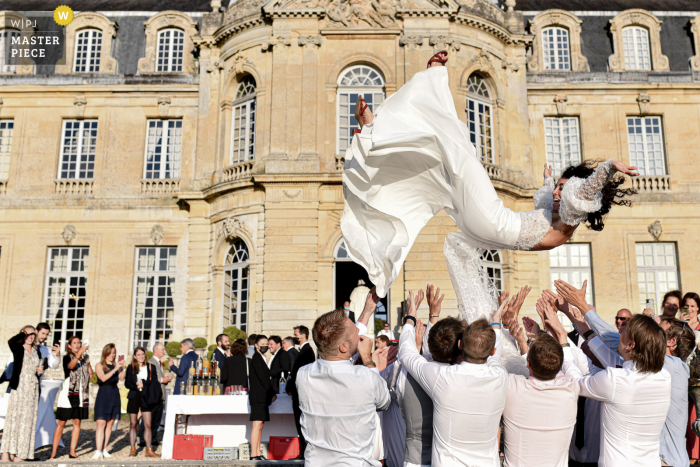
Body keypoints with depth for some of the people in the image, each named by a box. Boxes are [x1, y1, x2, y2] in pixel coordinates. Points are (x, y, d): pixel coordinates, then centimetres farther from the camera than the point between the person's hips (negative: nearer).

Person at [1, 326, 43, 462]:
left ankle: (19, 455, 8)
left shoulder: (36, 352, 17)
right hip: (19, 387, -5)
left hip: (33, 389, 5)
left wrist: (39, 372, 4)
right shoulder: (18, 349, 2)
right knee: (14, 417, -10)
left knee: (28, 420, 3)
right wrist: (24, 333, -8)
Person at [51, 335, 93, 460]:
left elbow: (91, 376, 9)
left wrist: (88, 363, -2)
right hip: (68, 392, -4)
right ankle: (53, 452, 4)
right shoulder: (67, 357, 1)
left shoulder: (84, 358, 13)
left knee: (77, 423, 3)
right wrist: (80, 353, -34)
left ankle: (72, 451, 8)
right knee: (61, 423, -2)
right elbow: (70, 366, -23)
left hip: (81, 393, 4)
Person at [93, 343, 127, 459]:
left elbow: (121, 378, 1)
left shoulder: (116, 365, 10)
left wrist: (123, 368, -11)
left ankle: (104, 449, 15)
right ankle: (98, 451, -9)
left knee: (110, 424, 7)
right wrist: (115, 369, -19)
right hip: (103, 396, -4)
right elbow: (103, 378, -15)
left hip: (114, 395, 4)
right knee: (101, 424, -8)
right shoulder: (99, 366, 1)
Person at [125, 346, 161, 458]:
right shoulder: (131, 368, 8)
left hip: (146, 397, -1)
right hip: (134, 397, 1)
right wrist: (136, 386, -13)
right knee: (133, 424, 5)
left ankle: (149, 450, -1)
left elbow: (155, 382, 2)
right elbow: (127, 383, 4)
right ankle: (133, 450, 15)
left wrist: (143, 383, -12)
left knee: (148, 425, -5)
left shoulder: (151, 367, 8)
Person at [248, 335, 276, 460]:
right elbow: (263, 378, -14)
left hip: (262, 397, 10)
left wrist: (271, 394, 10)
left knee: (260, 426, 8)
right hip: (259, 397, -10)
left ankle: (257, 454, 11)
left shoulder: (261, 358, 20)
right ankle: (253, 455, -11)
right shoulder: (256, 358, -10)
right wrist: (272, 393, -9)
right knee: (257, 425, -11)